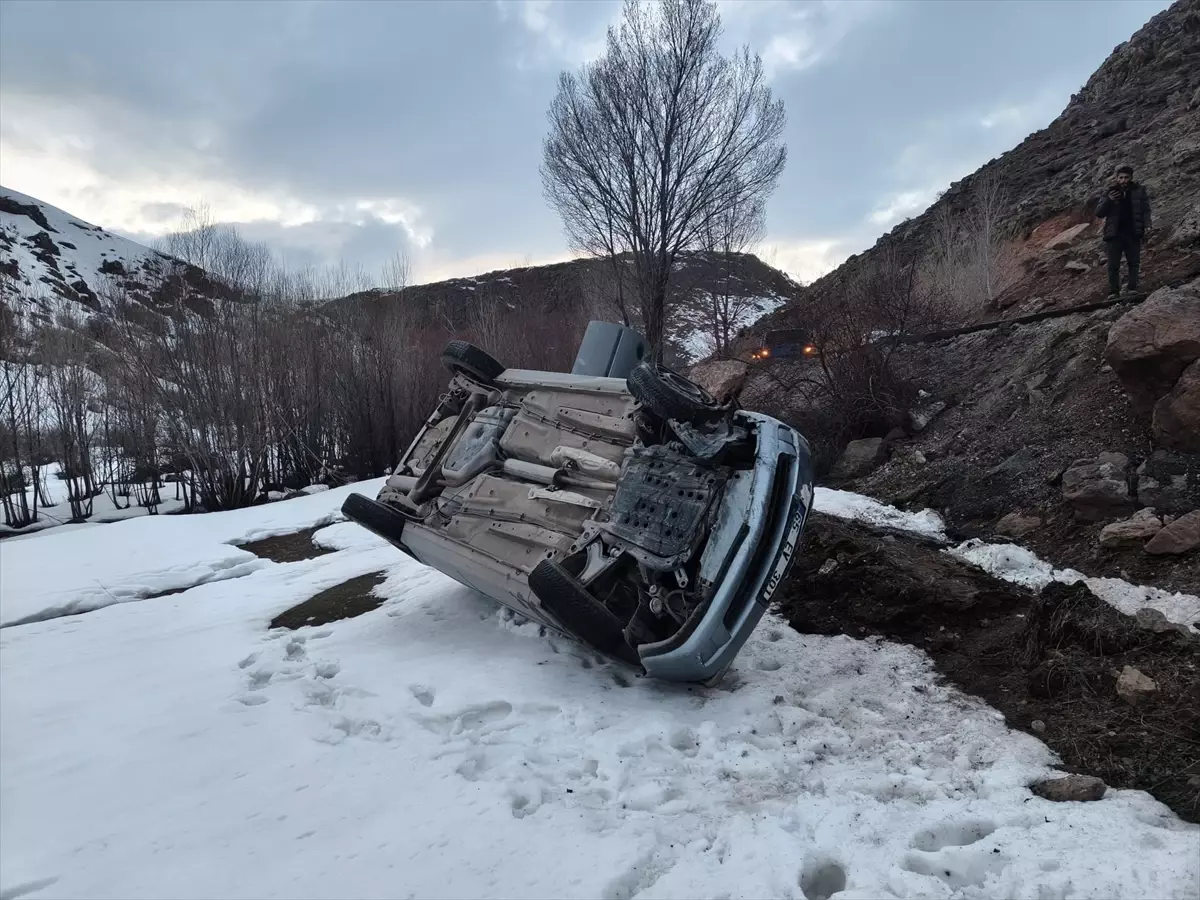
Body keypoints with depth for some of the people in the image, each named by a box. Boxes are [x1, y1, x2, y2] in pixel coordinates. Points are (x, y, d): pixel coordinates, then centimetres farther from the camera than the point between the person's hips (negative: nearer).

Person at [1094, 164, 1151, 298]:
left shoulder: (1139, 191, 5)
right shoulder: (1111, 192, 5)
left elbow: (1145, 209, 6)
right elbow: (1098, 213, 2)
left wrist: (1146, 225, -8)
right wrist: (1108, 200, -13)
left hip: (1133, 233, 0)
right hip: (1115, 234, 0)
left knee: (1134, 262, 3)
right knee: (1113, 265, -3)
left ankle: (1133, 289, 7)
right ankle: (1113, 292, 0)